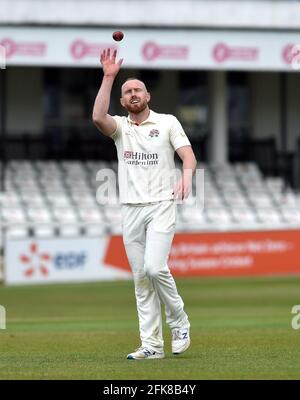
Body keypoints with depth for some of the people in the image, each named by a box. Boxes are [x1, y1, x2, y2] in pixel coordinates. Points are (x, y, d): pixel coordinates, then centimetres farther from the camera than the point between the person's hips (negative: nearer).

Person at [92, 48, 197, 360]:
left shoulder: (167, 122, 5)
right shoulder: (120, 127, 10)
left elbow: (189, 156, -5)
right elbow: (98, 117, -13)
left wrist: (186, 177, -27)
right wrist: (108, 77, -16)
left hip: (161, 206, -3)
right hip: (130, 210, 3)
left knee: (155, 268, -19)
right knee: (141, 279, 1)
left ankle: (179, 322, 2)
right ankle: (151, 345, 2)